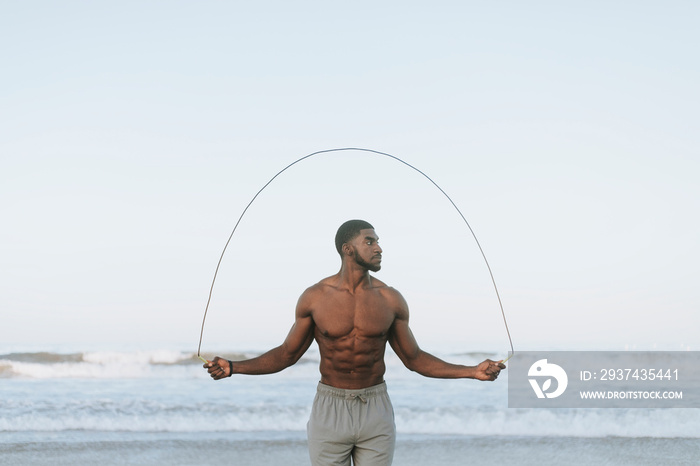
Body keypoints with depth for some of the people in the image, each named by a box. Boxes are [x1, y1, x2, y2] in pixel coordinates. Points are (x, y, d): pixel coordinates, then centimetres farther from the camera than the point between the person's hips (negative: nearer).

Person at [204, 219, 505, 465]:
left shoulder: (390, 300, -1)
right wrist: (233, 367, -9)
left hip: (376, 412, 1)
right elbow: (286, 354, 4)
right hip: (329, 411, -1)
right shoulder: (315, 298, -4)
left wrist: (472, 372, -2)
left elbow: (414, 358, 7)